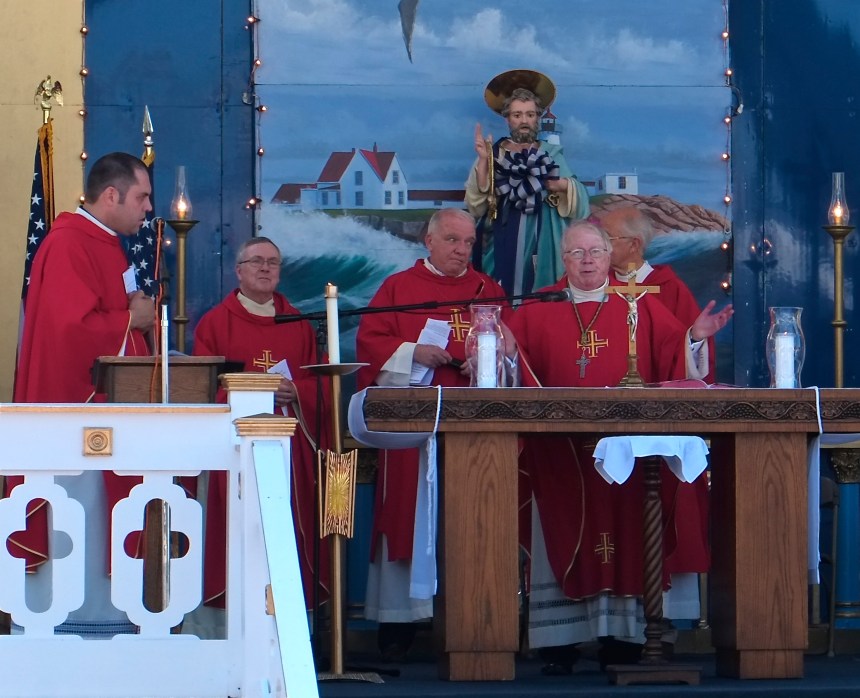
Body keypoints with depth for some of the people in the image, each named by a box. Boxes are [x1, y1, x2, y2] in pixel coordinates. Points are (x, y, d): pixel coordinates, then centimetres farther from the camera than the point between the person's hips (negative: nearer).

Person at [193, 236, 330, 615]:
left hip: (292, 447, 3)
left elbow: (322, 384, 11)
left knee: (291, 527, -2)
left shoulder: (298, 325, 17)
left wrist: (295, 392, -10)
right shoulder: (214, 323, 8)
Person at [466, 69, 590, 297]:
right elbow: (476, 207, -4)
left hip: (541, 246, 0)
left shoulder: (551, 154, 11)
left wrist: (563, 186, -16)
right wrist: (483, 161, -12)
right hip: (502, 243, 0)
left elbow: (578, 204, 4)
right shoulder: (492, 154, 9)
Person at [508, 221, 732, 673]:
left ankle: (622, 636, 3)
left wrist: (694, 337, -13)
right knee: (564, 541, -2)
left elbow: (673, 356, 5)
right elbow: (516, 364, 4)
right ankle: (559, 645, -1)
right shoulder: (538, 311, 10)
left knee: (625, 540, -1)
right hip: (560, 453, 0)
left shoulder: (640, 306, 11)